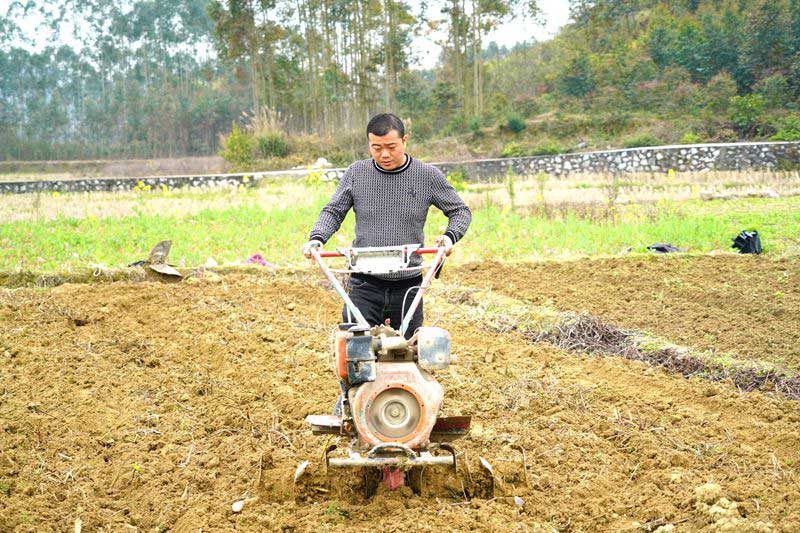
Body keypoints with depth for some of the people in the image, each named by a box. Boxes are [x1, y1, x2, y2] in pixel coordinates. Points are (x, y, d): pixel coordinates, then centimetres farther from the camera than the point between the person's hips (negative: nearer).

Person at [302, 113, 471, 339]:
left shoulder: (428, 176, -1)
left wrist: (450, 236, -12)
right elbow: (333, 212, 10)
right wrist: (316, 238, -9)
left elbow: (460, 211, 8)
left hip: (407, 285, 0)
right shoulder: (356, 174, 2)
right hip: (364, 283, 0)